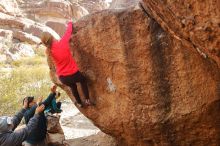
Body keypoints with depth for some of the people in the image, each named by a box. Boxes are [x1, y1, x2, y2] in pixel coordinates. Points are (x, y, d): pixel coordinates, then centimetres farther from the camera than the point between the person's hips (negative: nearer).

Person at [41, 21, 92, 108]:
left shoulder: (49, 51, -9)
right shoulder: (63, 42, -18)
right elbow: (68, 32, 0)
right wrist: (70, 24, 18)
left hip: (62, 78, 3)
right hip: (73, 73, -2)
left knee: (72, 86, 36)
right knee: (83, 80, 33)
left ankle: (79, 103, 52)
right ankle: (87, 100, 30)